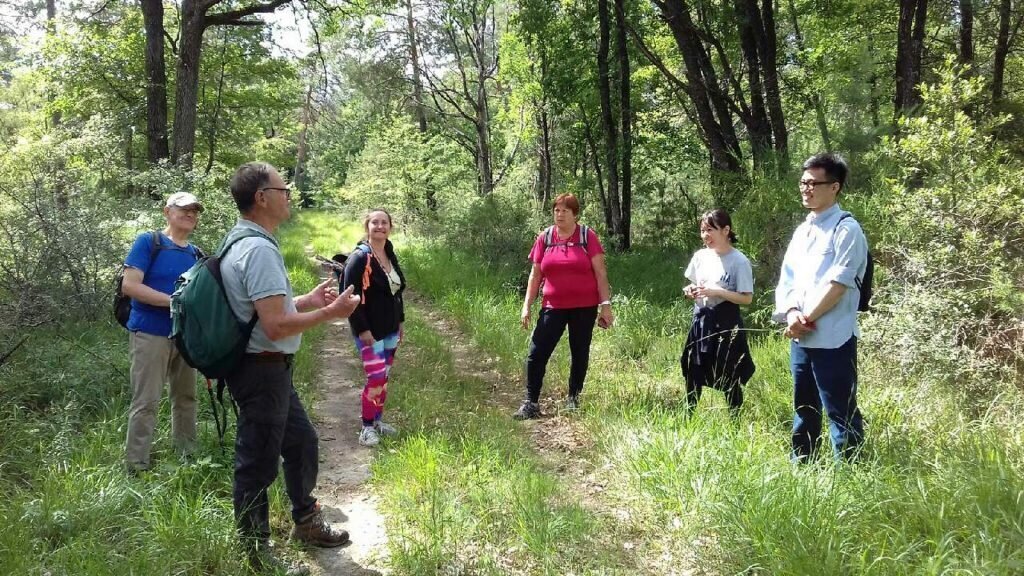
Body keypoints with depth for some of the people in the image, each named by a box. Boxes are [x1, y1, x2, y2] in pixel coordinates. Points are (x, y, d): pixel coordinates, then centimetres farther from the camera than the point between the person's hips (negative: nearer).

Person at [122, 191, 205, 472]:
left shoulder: (196, 253, 12)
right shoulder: (148, 242, -7)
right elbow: (129, 285, -15)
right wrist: (174, 301, -20)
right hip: (151, 334, -7)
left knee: (186, 398, 14)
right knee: (146, 403, -5)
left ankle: (188, 457, 27)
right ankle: (137, 467, 1)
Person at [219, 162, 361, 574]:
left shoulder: (244, 243, 11)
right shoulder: (260, 249, -23)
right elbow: (276, 327, -28)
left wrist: (306, 301, 17)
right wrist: (330, 312, -17)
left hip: (269, 369, 11)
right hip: (262, 371, -11)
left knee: (302, 442, 22)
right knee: (258, 465, 4)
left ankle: (306, 522, 40)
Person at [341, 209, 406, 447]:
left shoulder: (390, 255, 8)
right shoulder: (359, 257, -15)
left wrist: (400, 321, 16)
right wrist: (362, 329, -20)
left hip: (390, 329, 8)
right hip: (369, 331, -8)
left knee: (384, 377, 14)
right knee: (375, 378, -9)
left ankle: (378, 420, 27)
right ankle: (367, 427, 5)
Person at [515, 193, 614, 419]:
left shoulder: (587, 236, -3)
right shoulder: (545, 237, 4)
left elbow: (600, 273, -3)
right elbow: (535, 275, 7)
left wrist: (606, 304, -7)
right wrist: (527, 305, 2)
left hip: (584, 307, -1)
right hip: (553, 307, 2)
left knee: (580, 353, 10)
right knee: (536, 354, -5)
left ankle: (573, 399, 25)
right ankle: (531, 403, 2)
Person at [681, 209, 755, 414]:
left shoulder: (739, 261, -13)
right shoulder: (700, 256, 3)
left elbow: (747, 298, -13)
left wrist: (717, 292, -23)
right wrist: (690, 290, -7)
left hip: (726, 323, -5)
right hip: (701, 320, 5)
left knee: (729, 377, 5)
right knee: (693, 374, 11)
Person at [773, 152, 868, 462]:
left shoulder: (846, 229, -8)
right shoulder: (802, 230, 15)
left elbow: (838, 284, -15)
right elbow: (787, 278, 10)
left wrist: (808, 319, -12)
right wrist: (792, 314, -8)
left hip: (832, 340, -8)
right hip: (800, 338, 8)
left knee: (841, 413, -2)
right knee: (804, 409, 18)